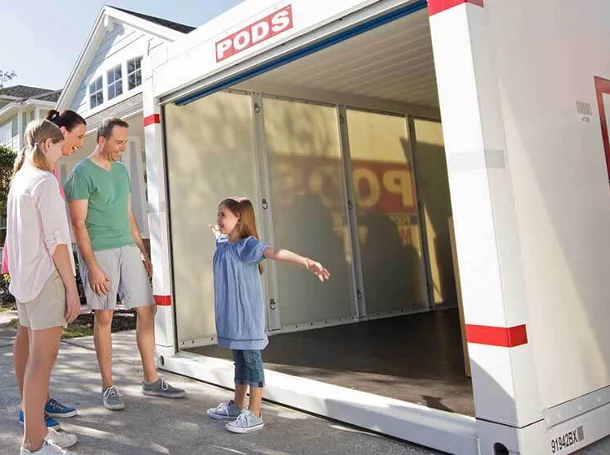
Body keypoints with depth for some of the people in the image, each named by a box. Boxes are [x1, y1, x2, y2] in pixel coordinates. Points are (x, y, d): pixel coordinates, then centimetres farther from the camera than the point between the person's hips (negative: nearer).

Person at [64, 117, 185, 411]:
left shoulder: (121, 170, 15)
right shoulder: (82, 173, -6)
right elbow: (78, 224, -11)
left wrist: (143, 251, 16)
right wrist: (93, 267, -15)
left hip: (128, 249, 6)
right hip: (98, 251, -6)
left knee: (147, 310, 3)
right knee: (104, 317, 1)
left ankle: (151, 380, 13)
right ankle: (108, 386, 14)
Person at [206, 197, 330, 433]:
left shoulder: (248, 245, -16)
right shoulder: (222, 245, 10)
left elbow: (276, 253, -33)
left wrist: (306, 262, -46)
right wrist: (218, 233, 61)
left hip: (247, 315, -8)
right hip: (230, 315, 8)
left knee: (252, 360, 1)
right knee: (239, 360, 20)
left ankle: (254, 415, 9)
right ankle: (237, 406, 34)